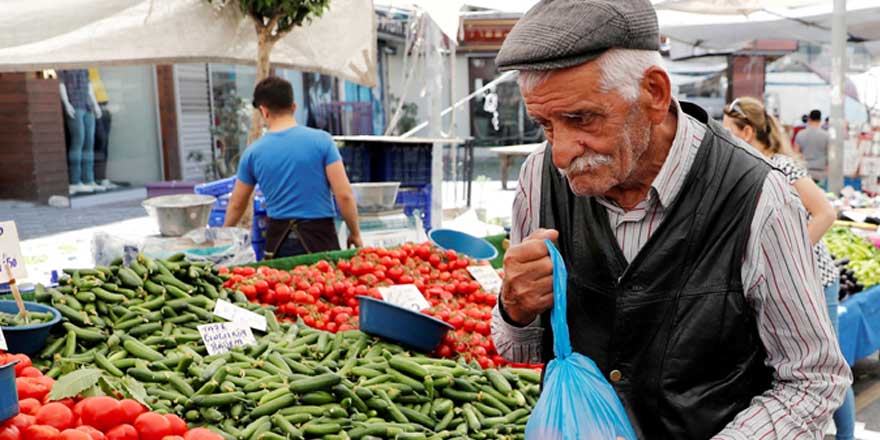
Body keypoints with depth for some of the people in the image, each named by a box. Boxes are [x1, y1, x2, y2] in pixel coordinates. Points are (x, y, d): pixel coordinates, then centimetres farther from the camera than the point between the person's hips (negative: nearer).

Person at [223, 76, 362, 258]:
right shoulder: (321, 140, -6)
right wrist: (355, 232, 4)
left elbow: (236, 204, 15)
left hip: (278, 238, 3)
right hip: (319, 236, -2)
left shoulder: (253, 152, 2)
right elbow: (344, 195, -10)